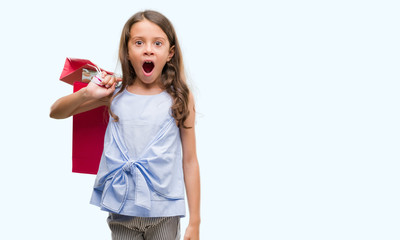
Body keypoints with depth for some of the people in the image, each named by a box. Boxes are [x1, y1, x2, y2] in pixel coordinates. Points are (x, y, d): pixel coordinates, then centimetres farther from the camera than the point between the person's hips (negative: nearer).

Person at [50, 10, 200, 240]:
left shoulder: (180, 98, -3)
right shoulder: (115, 94, 0)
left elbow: (190, 161, -1)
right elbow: (56, 112, 8)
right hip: (122, 210, 2)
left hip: (165, 213, -1)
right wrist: (86, 93, -12)